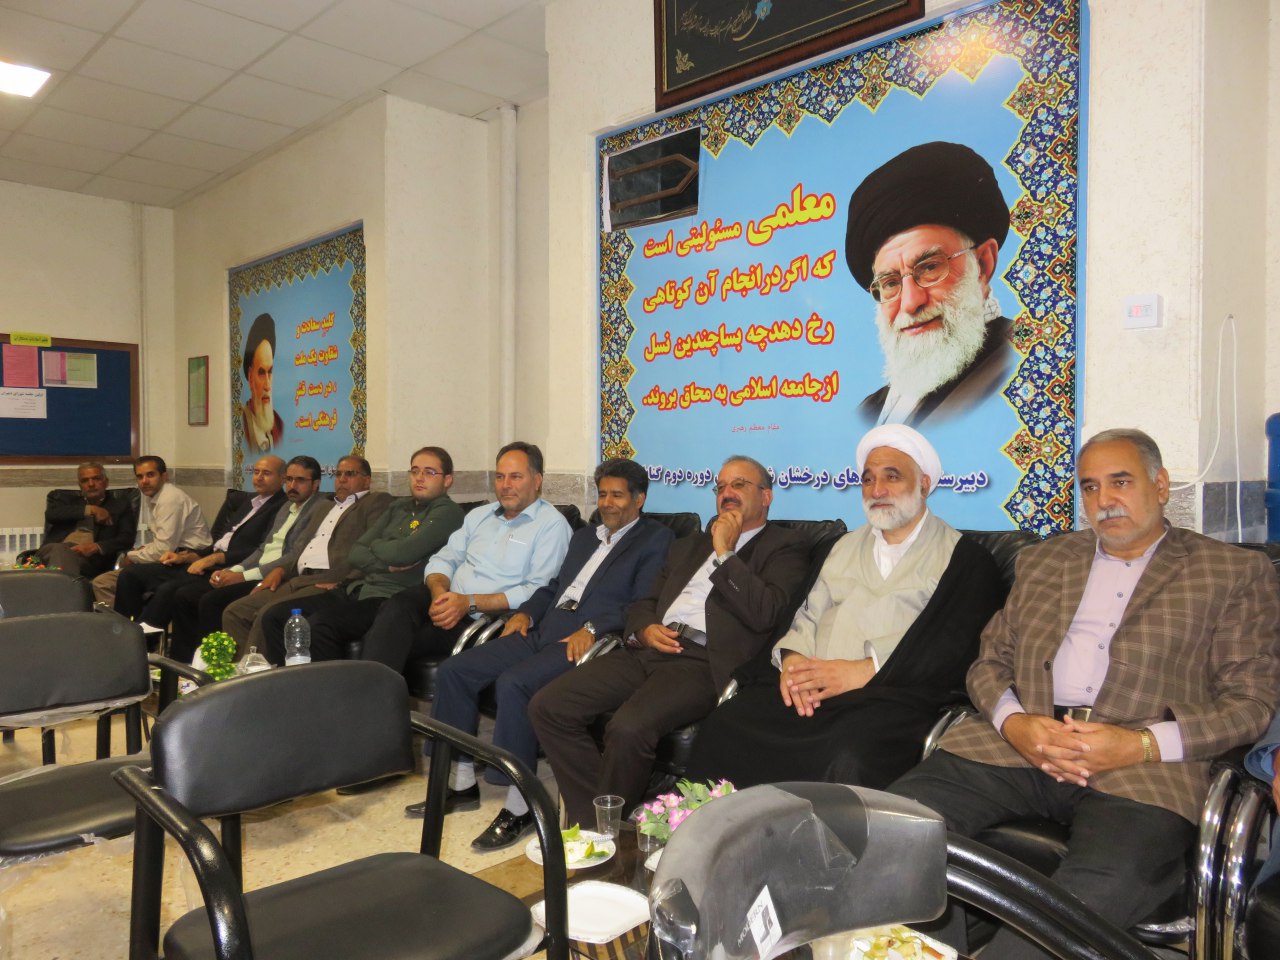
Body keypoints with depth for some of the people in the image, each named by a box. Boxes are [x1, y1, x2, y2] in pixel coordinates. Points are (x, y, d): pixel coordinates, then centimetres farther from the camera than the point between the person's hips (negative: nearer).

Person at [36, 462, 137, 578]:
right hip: (55, 550, 2)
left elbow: (127, 539, 6)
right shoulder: (65, 499, 28)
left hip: (89, 557, -2)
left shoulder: (120, 505, 21)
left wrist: (97, 546, -13)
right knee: (59, 550, -36)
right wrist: (90, 510, 2)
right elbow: (51, 513, 4)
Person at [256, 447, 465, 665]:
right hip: (357, 589, 8)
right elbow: (354, 554, 12)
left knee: (319, 624, -30)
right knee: (274, 616, -6)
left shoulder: (447, 512, -2)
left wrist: (375, 545, 5)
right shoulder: (398, 506, 19)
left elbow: (402, 553, -15)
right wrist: (385, 564, -6)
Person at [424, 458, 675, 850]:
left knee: (514, 683, -32)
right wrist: (525, 612, 9)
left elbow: (644, 604, -10)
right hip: (541, 631, 8)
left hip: (585, 641, -8)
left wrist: (593, 628, -22)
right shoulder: (584, 537, 29)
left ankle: (519, 807, -20)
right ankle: (463, 783, 7)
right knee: (453, 671, -5)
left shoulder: (655, 539, 3)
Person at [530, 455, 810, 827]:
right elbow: (644, 603, 26)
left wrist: (725, 553, -4)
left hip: (705, 661, -7)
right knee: (547, 706, -10)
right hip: (650, 650, 7)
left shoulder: (785, 547, 8)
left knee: (628, 727, -32)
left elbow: (765, 613, -9)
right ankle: (590, 819, 0)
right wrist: (644, 629, 3)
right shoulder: (688, 547, 28)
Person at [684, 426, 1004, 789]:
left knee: (848, 759, -37)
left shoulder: (965, 558, 7)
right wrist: (793, 659, -3)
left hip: (894, 695, -4)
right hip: (810, 689, 5)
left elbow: (953, 648, -6)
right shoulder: (847, 545, 27)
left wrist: (861, 672, -15)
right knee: (721, 729, -21)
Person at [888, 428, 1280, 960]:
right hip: (1019, 741, 3)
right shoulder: (1041, 560, 24)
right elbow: (989, 661, 18)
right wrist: (1013, 722, -5)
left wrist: (1141, 744, -11)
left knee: (1106, 882, -35)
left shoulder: (1235, 573, 13)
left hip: (1145, 762, -3)